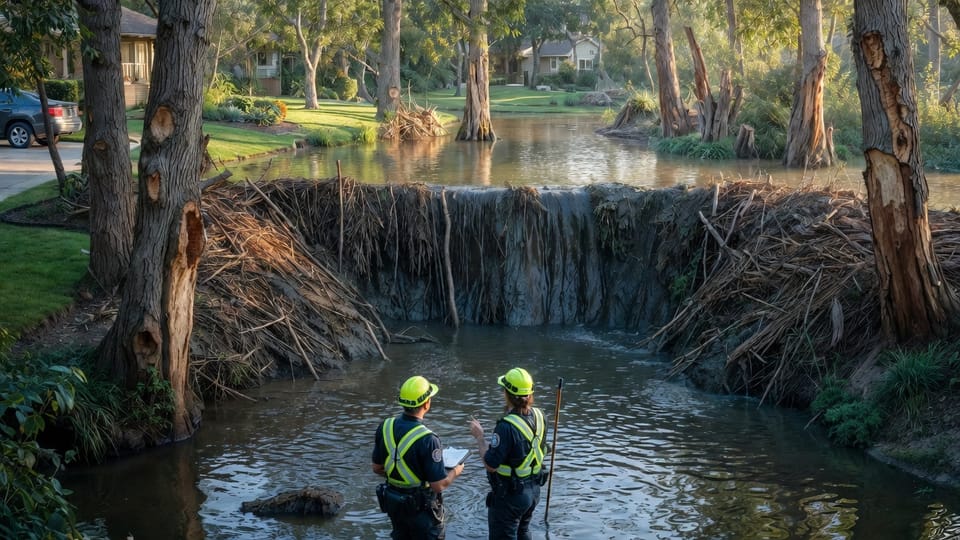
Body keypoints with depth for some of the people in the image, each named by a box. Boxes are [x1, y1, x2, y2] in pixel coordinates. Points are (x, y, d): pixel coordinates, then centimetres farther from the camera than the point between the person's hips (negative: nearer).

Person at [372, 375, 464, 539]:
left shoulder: (385, 427, -10)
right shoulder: (427, 439, -28)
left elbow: (377, 468, 3)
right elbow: (439, 485, -23)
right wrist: (455, 472, -4)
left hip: (394, 501, 6)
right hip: (421, 506, -5)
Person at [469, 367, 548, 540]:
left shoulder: (507, 426, -30)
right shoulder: (538, 416, -5)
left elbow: (490, 465, -25)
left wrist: (479, 437, -13)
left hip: (509, 494, -8)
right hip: (533, 490, 8)